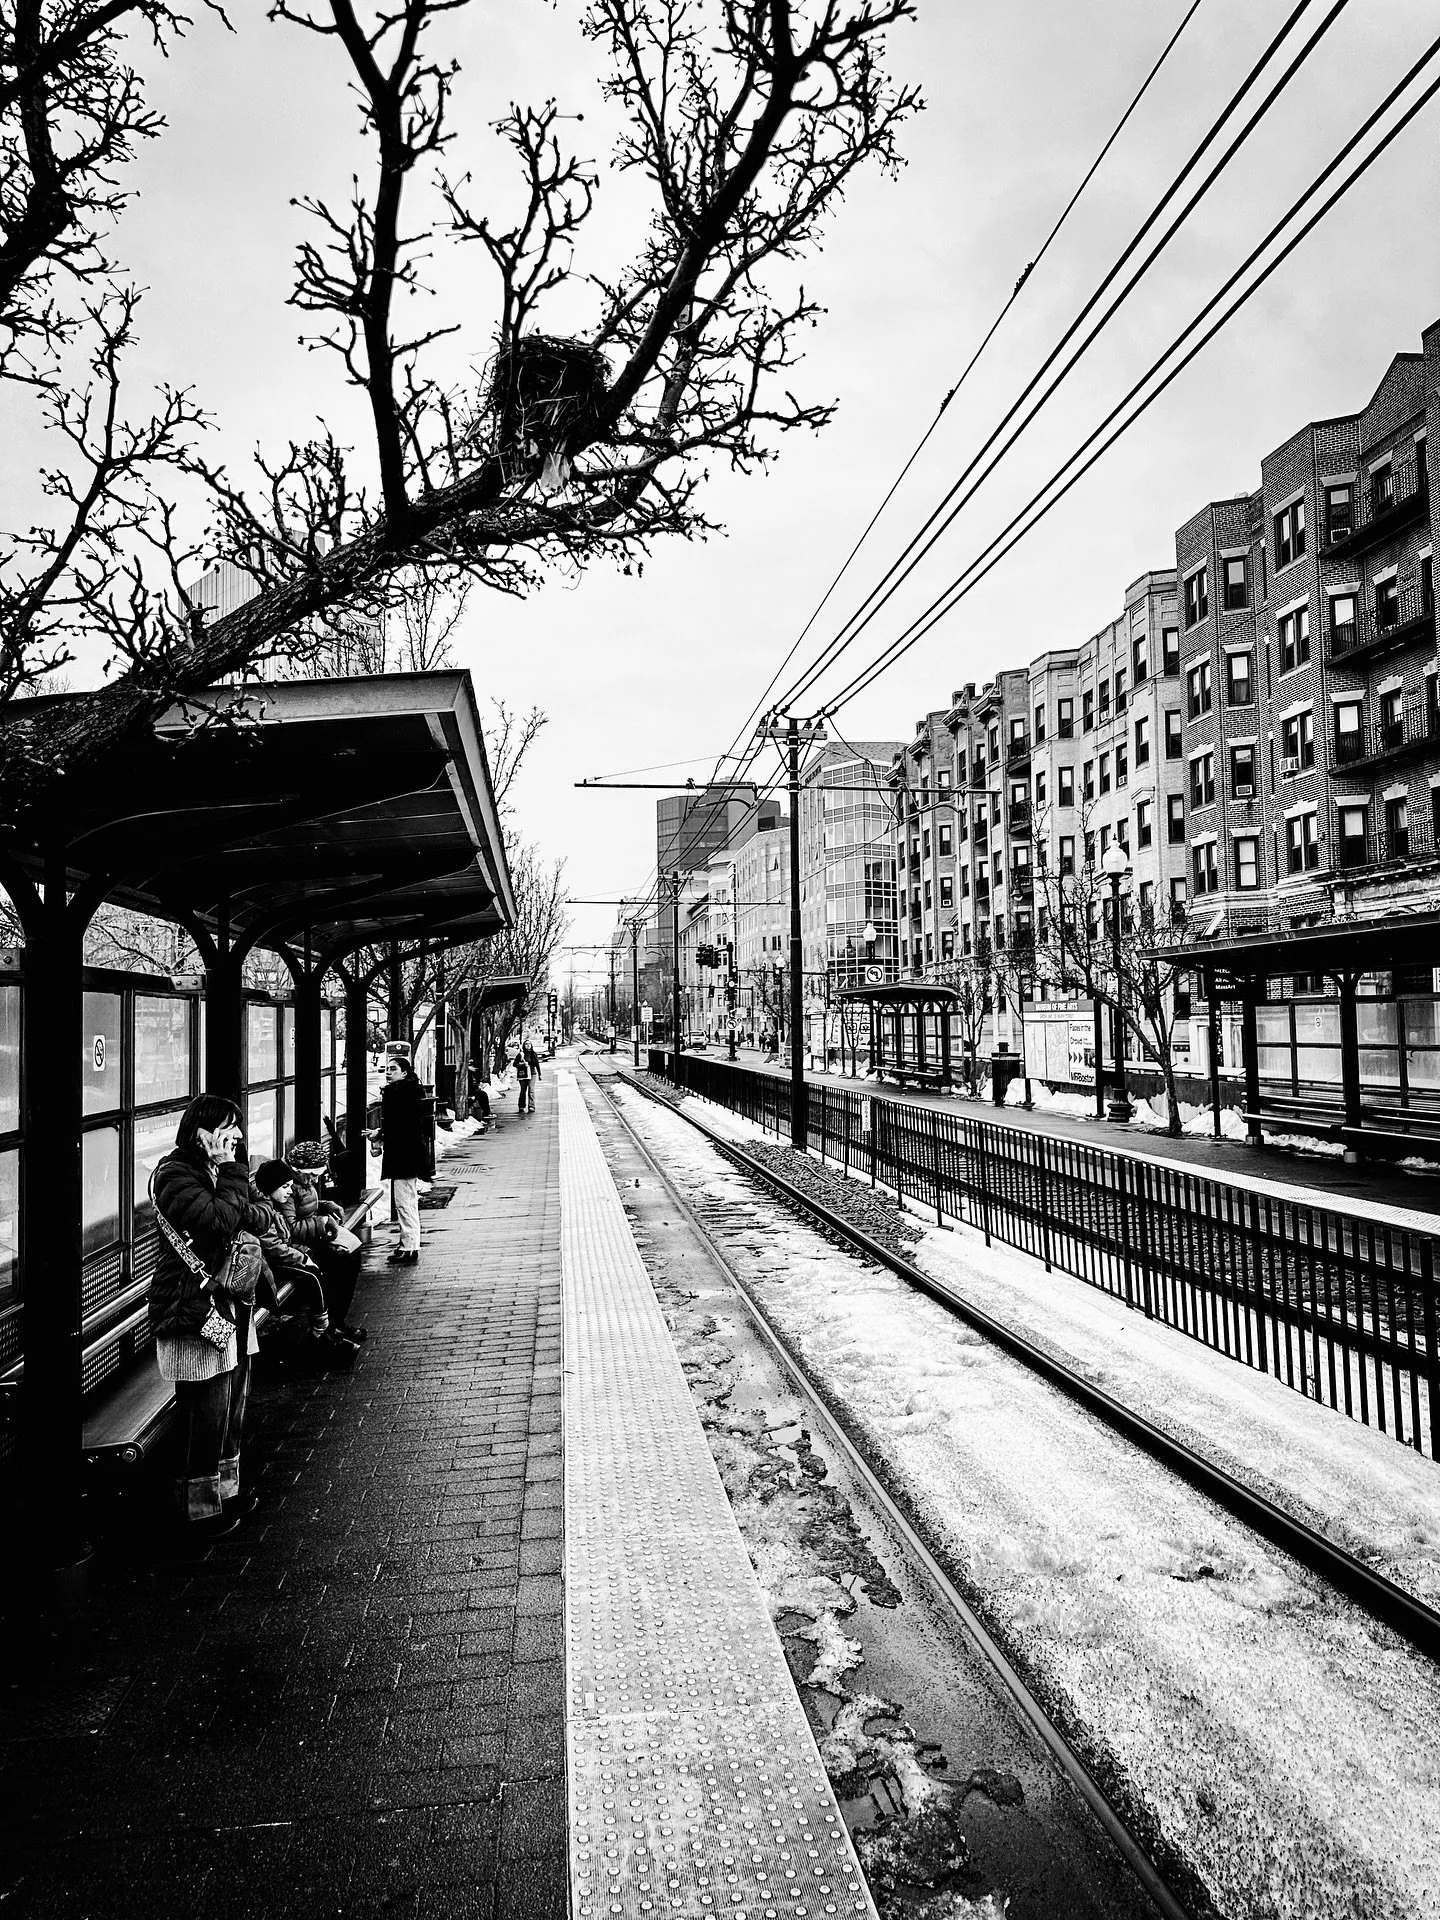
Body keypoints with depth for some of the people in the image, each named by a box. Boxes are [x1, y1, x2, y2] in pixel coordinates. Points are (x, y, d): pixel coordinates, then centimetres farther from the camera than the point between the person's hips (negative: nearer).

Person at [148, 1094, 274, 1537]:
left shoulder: (219, 1171, 12)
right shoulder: (175, 1175, -15)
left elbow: (262, 1218, 8)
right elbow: (220, 1222, -26)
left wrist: (252, 1214, -13)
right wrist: (231, 1170, -19)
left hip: (231, 1305, 9)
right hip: (195, 1311, -9)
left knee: (231, 1410, 18)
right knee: (205, 1414, 1)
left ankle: (225, 1488, 34)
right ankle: (200, 1509, 15)